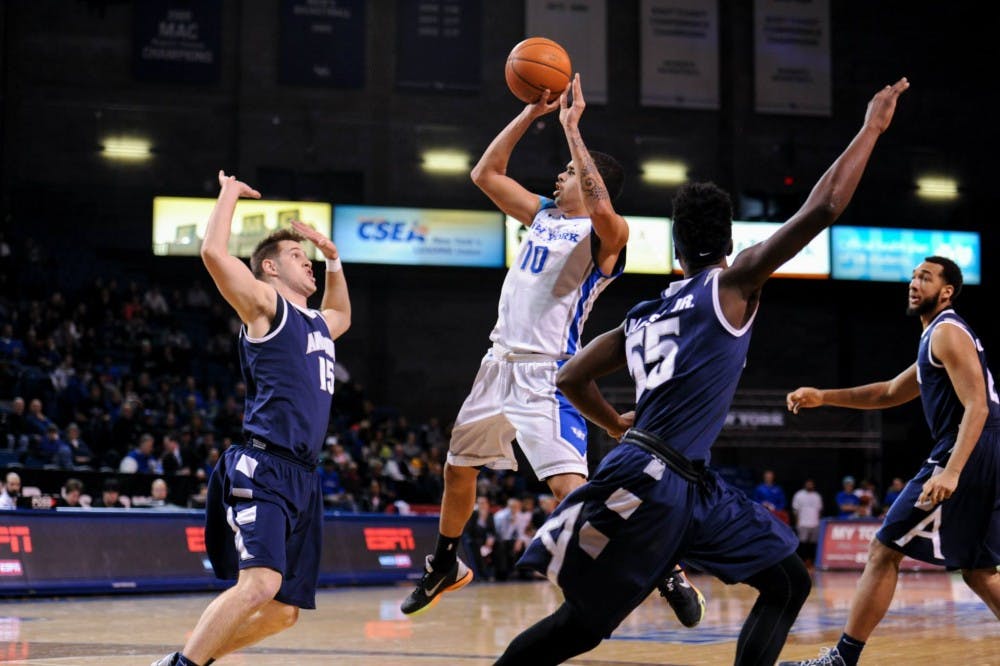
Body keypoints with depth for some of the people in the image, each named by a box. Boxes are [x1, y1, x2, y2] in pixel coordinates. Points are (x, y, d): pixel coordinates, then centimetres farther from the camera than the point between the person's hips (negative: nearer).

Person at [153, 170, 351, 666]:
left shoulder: (318, 324, 25)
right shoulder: (264, 304, 3)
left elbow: (342, 317, 51)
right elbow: (213, 253, -13)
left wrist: (333, 258, 38)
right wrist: (229, 194, 2)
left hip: (303, 478, 8)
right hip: (263, 470, -8)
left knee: (282, 612, 6)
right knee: (260, 583, -27)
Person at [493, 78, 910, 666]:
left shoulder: (641, 319, 17)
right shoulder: (732, 285, -3)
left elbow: (571, 378, 21)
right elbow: (820, 210, -10)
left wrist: (617, 425, 36)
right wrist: (872, 128, -3)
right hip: (647, 481, -8)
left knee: (789, 583, 9)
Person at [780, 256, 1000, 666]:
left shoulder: (947, 333, -8)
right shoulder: (938, 338, 24)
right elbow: (890, 393, 31)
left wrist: (951, 472, -28)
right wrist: (823, 397, 22)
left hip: (966, 458, -10)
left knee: (884, 552, -5)